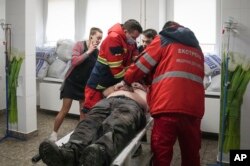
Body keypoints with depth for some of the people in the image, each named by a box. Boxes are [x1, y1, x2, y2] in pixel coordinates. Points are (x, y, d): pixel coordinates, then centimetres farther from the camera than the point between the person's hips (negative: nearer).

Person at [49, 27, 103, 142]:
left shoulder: (97, 51, 2)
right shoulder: (80, 45, -10)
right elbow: (74, 61, -23)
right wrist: (89, 51, -21)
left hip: (86, 85, 4)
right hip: (72, 82, -4)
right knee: (65, 110, -1)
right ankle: (54, 133, 16)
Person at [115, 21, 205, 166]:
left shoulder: (163, 40, 14)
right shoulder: (197, 48, 28)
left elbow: (143, 64, 9)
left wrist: (126, 81, 23)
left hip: (169, 105, -5)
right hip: (194, 107, 5)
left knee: (161, 154, 1)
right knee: (191, 153, 15)